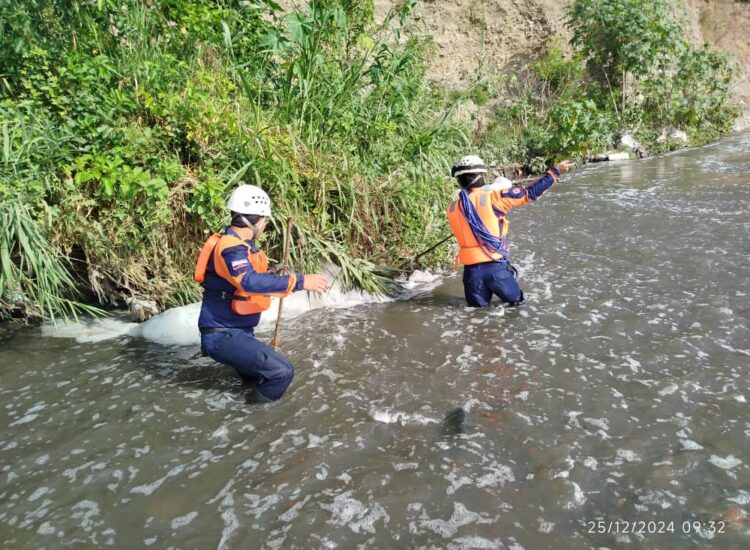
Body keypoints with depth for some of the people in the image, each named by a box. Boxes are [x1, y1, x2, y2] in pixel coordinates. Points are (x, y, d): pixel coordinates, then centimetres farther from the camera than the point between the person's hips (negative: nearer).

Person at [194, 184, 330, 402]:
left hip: (234, 331, 11)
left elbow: (252, 277, 24)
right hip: (224, 336, -11)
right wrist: (299, 282, -42)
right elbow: (250, 281, -41)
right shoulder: (231, 247, -23)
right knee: (282, 372, -18)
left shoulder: (238, 244, 10)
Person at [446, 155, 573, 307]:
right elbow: (530, 193, -7)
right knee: (515, 300, 20)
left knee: (478, 307, 20)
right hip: (496, 266, -3)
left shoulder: (452, 209, -1)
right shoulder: (493, 197, -11)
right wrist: (555, 171, 3)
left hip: (471, 268, 3)